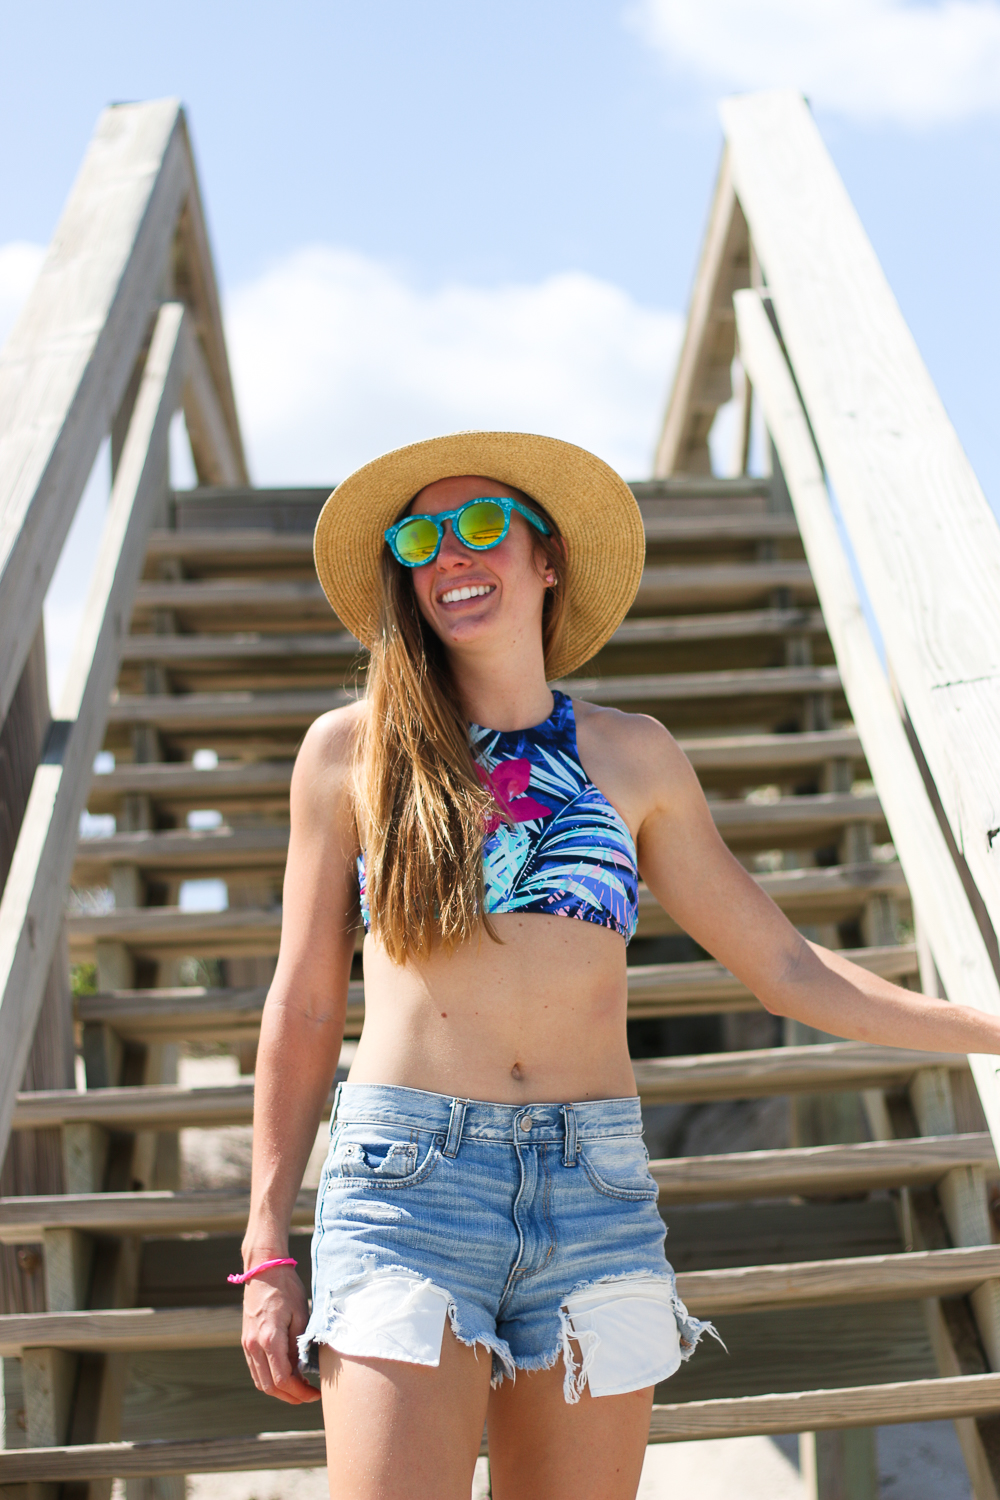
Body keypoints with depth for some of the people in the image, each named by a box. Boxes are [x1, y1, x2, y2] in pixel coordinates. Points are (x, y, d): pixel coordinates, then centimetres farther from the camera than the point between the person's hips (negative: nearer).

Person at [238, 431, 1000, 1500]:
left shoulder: (634, 757, 9)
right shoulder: (351, 750, 5)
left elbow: (785, 968, 12)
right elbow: (303, 1008, 6)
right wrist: (267, 1251, 5)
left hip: (596, 1189, 2)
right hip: (404, 1176, -2)